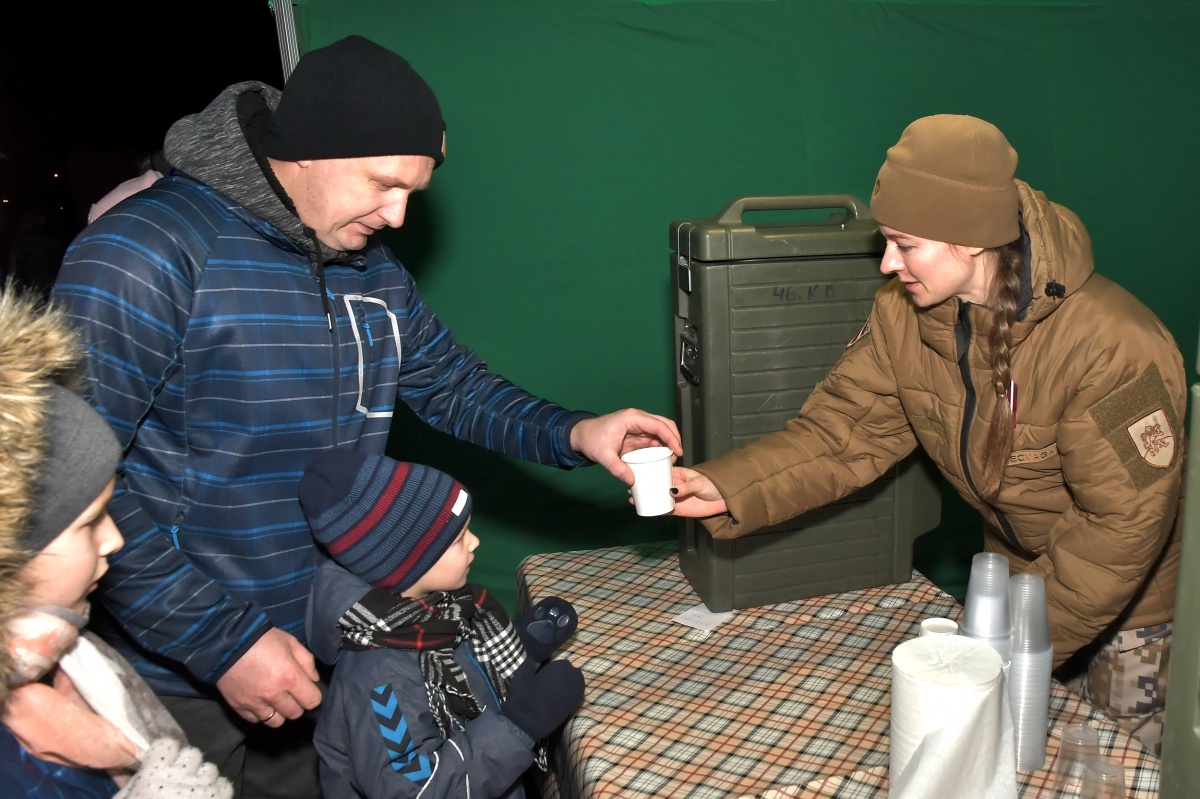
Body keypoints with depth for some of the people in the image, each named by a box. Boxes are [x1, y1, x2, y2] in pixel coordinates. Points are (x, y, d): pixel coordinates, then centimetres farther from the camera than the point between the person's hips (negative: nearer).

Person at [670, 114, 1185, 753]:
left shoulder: (1112, 347, -35)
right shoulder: (903, 315, -17)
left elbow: (1123, 522, -29)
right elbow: (841, 431, -17)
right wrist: (725, 489, -31)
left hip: (1134, 599, -5)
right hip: (1017, 571, 5)